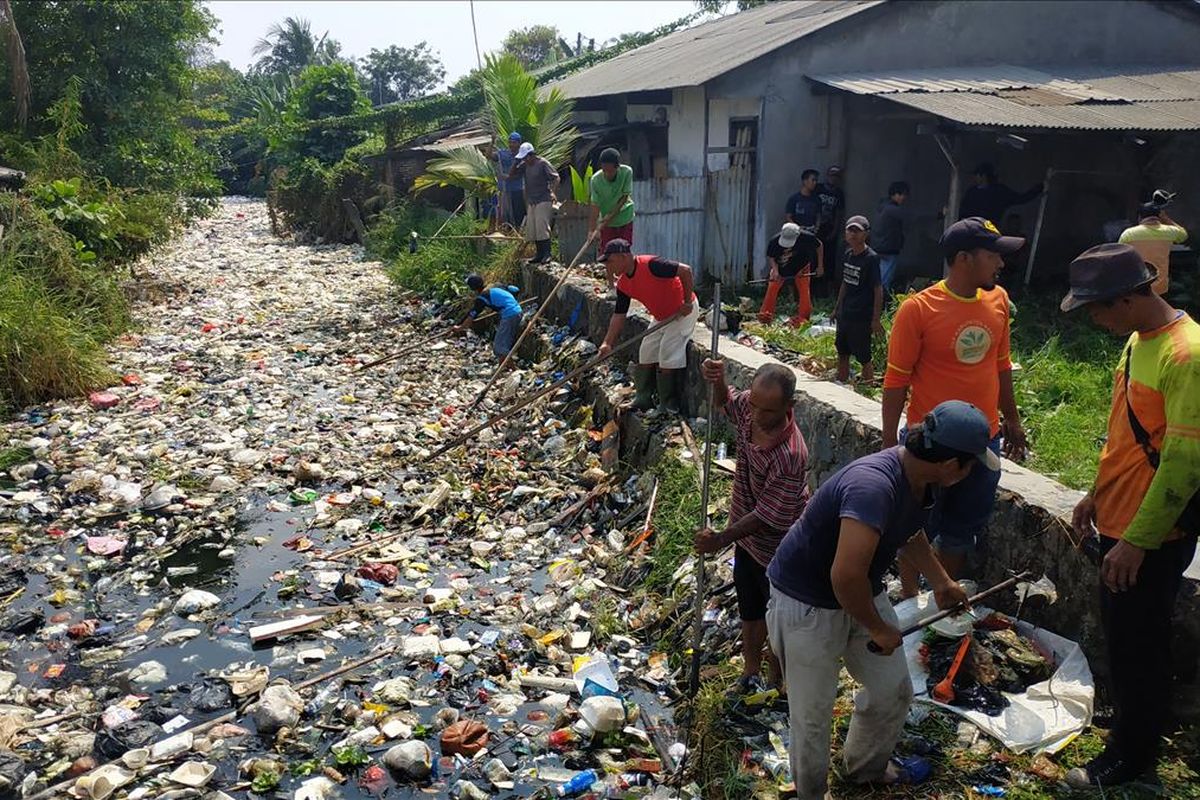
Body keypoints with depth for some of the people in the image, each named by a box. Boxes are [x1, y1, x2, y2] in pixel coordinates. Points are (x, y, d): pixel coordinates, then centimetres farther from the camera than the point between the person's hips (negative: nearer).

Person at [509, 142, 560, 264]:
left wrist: (553, 192, -22)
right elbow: (511, 175, 16)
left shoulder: (543, 164, -8)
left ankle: (547, 254, -12)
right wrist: (516, 161, 6)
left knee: (542, 228, -14)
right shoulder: (525, 165, 12)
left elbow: (556, 177, -10)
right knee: (531, 230, 6)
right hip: (531, 202, 8)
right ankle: (539, 254, 12)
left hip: (543, 200, -8)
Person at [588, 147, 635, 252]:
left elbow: (625, 196, -17)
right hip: (606, 220, -1)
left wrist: (611, 215, -22)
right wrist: (592, 227, -25)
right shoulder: (595, 180, -23)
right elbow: (595, 204, -19)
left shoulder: (627, 172, -23)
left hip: (625, 217, 1)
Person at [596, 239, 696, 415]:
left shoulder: (650, 264, -29)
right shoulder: (623, 284, -3)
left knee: (668, 356, -11)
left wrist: (687, 303, -23)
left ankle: (669, 407, 2)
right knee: (646, 353, 8)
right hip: (661, 317, 8)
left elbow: (685, 270, -29)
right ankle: (643, 401, 20)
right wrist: (608, 343, -9)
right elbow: (619, 315, 0)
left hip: (683, 311, -8)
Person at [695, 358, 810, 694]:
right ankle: (750, 672, 46)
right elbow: (725, 402, 8)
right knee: (749, 608, 25)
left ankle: (775, 681, 39)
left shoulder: (790, 456, -37)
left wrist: (721, 539, -23)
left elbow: (767, 516, -29)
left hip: (775, 548, -7)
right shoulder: (751, 407, -17)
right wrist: (717, 381, -14)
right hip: (747, 535, 7)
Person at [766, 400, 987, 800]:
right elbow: (845, 576, -42)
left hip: (862, 595, 9)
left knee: (894, 691, 17)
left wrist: (941, 582, 19)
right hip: (806, 605, -8)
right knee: (813, 715, 6)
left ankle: (867, 766, 45)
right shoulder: (873, 485, -37)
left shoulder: (920, 478, -6)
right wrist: (878, 629, -24)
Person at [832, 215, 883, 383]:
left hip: (862, 318, -8)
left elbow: (878, 290, -15)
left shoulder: (871, 258, -15)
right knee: (842, 354, 16)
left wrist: (876, 319, -16)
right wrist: (837, 308, 19)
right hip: (845, 314, 8)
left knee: (864, 358, 1)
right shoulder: (847, 255, 6)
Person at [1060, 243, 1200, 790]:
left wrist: (1137, 541, -21)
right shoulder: (1138, 341, 6)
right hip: (1118, 520, 9)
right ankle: (1128, 718, 41)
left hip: (1152, 537, -9)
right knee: (1119, 632, 22)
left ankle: (1132, 754, 24)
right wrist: (1096, 495, 17)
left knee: (1137, 643, 6)